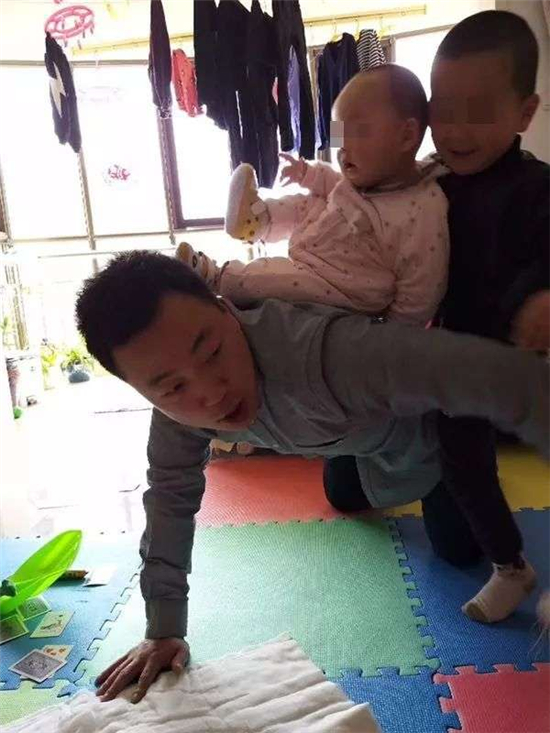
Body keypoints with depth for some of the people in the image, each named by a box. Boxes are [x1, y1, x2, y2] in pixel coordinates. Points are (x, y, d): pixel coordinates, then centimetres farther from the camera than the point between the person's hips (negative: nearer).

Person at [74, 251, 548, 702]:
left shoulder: (325, 353, -52)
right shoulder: (177, 407, -30)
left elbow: (510, 378, -53)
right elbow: (171, 495, -17)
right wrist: (164, 630, -16)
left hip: (431, 429, -4)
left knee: (457, 545, 13)